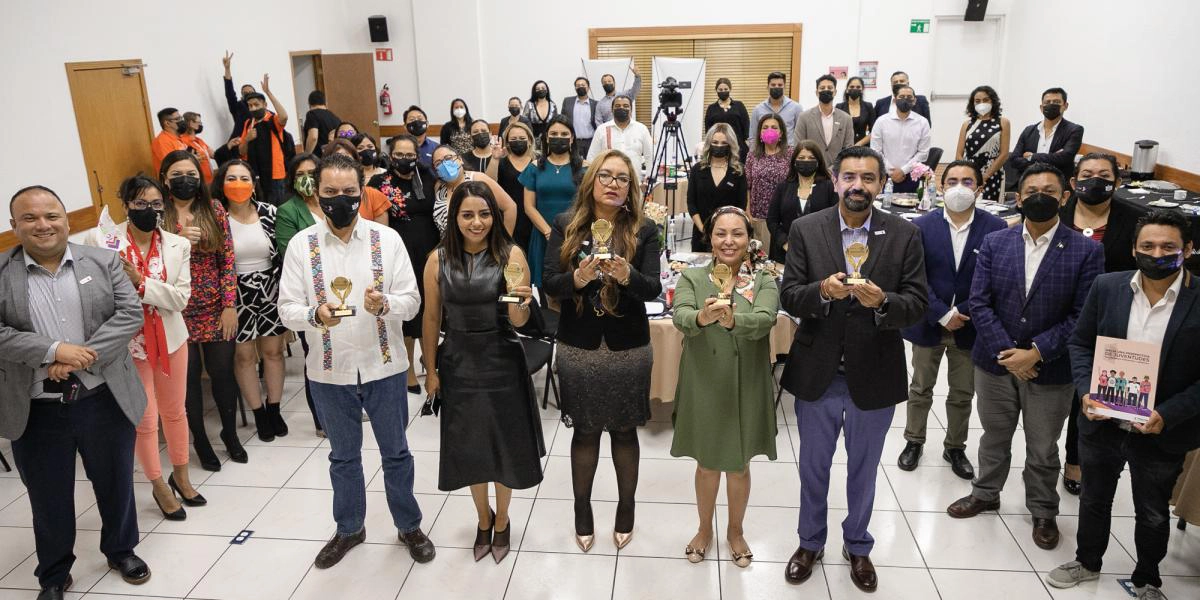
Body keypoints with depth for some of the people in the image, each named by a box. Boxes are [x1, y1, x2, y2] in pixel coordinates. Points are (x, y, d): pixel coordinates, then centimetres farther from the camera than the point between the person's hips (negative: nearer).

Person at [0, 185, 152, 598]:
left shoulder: (103, 262, 0)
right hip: (36, 412, 0)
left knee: (116, 484, 17)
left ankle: (121, 550, 40)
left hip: (105, 401, 1)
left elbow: (131, 314, -7)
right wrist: (55, 351, -21)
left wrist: (80, 358, -17)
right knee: (48, 499, 15)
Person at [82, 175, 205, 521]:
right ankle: (159, 486, 27)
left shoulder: (178, 245, -3)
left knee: (175, 412, 17)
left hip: (170, 338, 3)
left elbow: (181, 297, -10)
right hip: (127, 342, -2)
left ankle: (180, 475, 37)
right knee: (144, 420, 7)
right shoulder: (101, 241, -9)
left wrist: (140, 282, -21)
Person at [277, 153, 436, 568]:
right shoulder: (301, 245, -4)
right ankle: (349, 529, 40)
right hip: (330, 371, 1)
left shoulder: (387, 239, -6)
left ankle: (409, 526, 35)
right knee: (343, 456, 19)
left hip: (384, 366, -1)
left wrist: (385, 303, -28)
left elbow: (412, 300, -7)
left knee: (396, 452, 14)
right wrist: (314, 315, -27)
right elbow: (287, 309, -5)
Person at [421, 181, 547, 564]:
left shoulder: (511, 255, -11)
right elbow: (432, 319, 1)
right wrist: (431, 370, 3)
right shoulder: (438, 259, -6)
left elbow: (519, 322, -11)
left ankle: (502, 520, 38)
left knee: (503, 443, 13)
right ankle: (483, 518, 40)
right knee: (469, 446, 14)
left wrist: (519, 305, -33)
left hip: (502, 362, -1)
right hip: (458, 364, 2)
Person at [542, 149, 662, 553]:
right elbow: (549, 284, -8)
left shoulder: (644, 230, -5)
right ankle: (582, 509, 33)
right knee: (585, 430, 14)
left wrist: (627, 275, -33)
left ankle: (626, 508, 33)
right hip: (578, 347, 1)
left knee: (624, 430, 13)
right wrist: (578, 278, -28)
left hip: (629, 349, 0)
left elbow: (654, 289, -13)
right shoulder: (566, 225, -3)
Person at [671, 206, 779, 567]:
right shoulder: (692, 279, -3)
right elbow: (680, 317, -22)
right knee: (707, 466, 16)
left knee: (739, 466, 16)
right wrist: (702, 317, -45)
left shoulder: (764, 283, -4)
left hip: (746, 390, 0)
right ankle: (704, 528, 41)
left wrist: (732, 320, -45)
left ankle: (735, 530, 41)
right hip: (703, 389, 0)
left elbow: (764, 321, -24)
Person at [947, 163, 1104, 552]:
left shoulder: (1086, 251, -8)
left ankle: (1043, 512, 36)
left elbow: (1082, 316, -11)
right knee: (994, 437, 20)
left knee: (1043, 449, 14)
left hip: (1051, 371, -2)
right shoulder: (994, 244, -2)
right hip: (995, 363, 2)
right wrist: (1006, 352, -14)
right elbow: (978, 302, -6)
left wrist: (1036, 353, -18)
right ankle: (986, 494, 41)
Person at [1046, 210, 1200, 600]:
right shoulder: (1107, 287, -7)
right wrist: (1086, 391, -13)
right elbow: (1080, 342, 1)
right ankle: (1087, 562, 44)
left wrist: (1168, 415, -21)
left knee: (1153, 514, 20)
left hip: (1162, 434, -2)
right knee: (1094, 499, 22)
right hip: (1101, 422, 2)